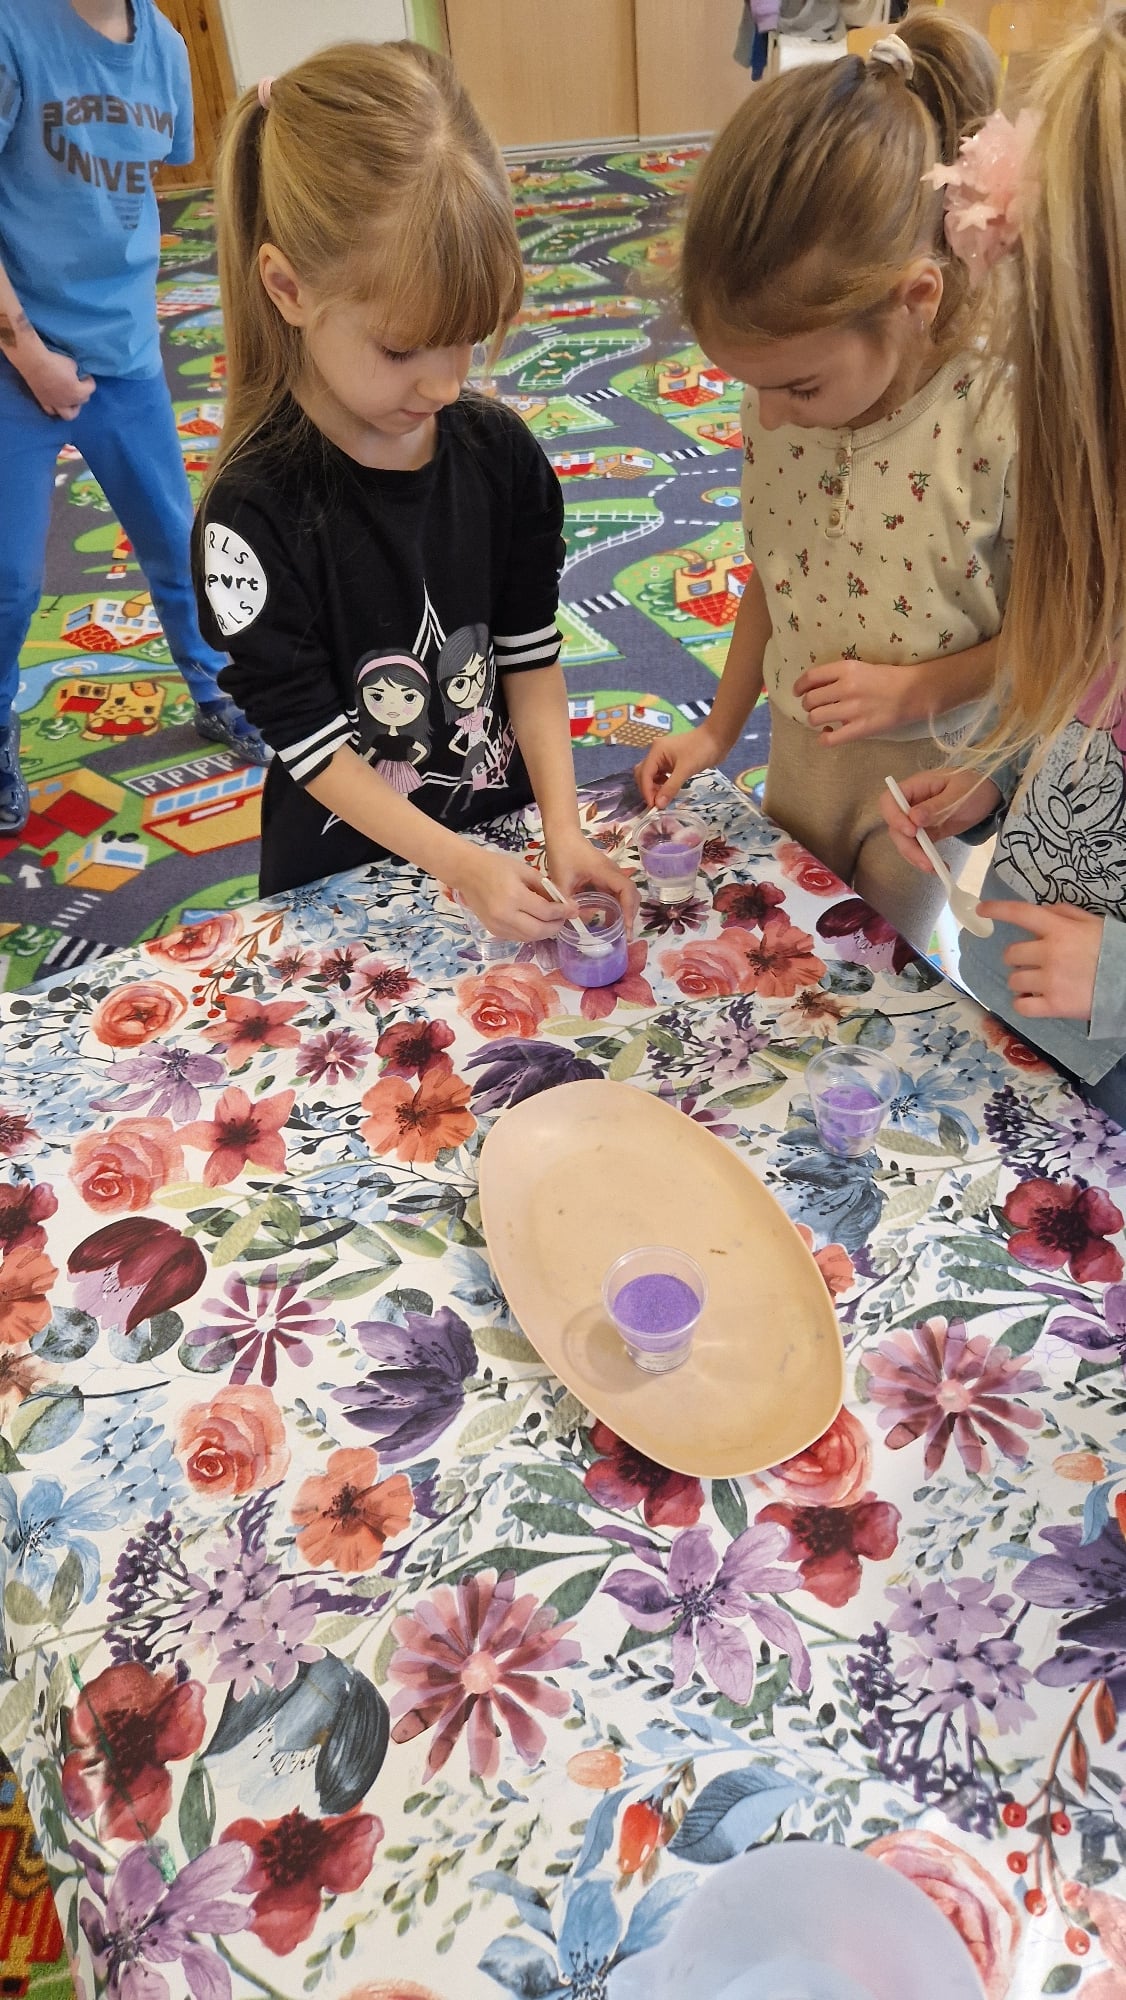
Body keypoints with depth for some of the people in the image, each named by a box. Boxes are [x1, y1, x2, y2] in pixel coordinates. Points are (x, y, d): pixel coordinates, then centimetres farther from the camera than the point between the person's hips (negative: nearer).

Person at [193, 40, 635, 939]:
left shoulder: (502, 454, -8)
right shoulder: (255, 514, -21)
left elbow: (532, 658, -4)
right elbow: (310, 743, -18)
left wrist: (562, 827, -14)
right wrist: (459, 864, -22)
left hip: (504, 827, 3)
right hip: (347, 872, -3)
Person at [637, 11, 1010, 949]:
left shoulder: (1003, 421, -27)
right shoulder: (782, 397, -9)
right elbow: (771, 578, 5)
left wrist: (914, 687, -22)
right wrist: (719, 731, 7)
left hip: (929, 768, -5)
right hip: (800, 749, 5)